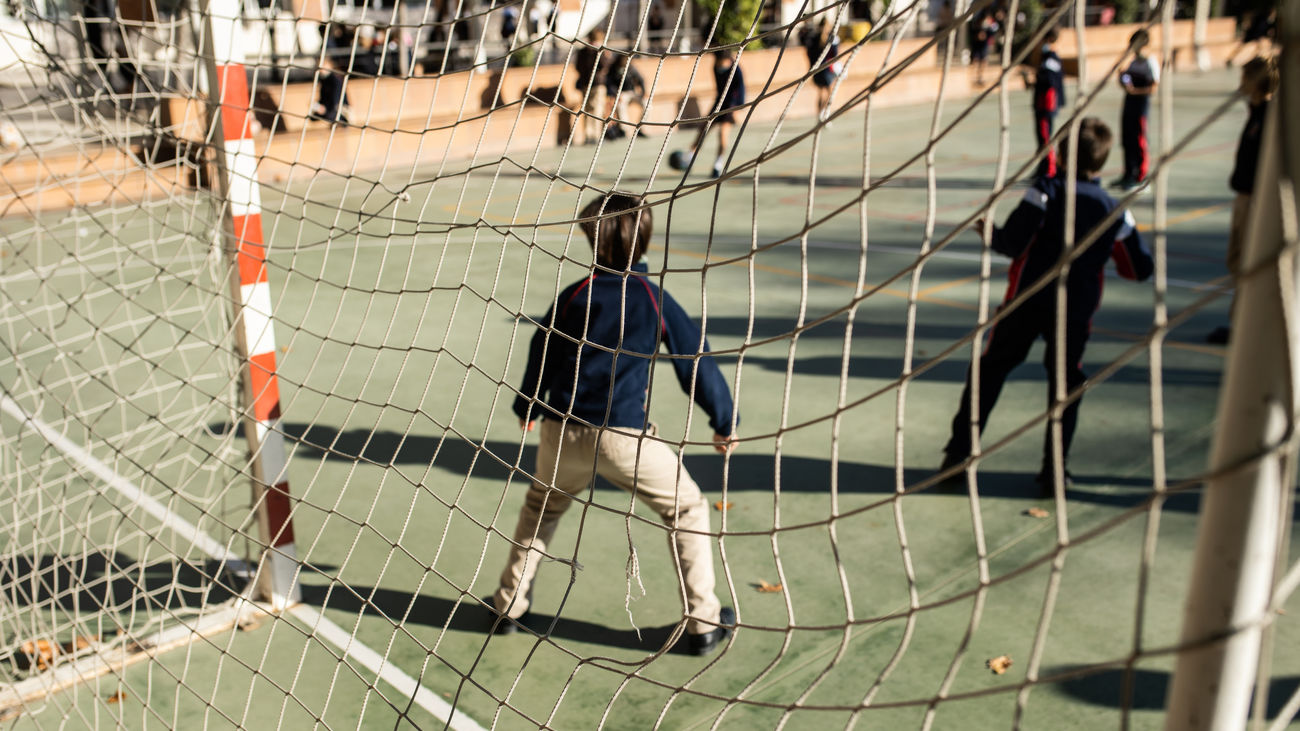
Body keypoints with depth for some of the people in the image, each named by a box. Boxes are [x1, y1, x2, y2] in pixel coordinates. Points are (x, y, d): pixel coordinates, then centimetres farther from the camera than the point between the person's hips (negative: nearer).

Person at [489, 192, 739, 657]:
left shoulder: (573, 296, 3)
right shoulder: (656, 300, -2)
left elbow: (542, 356, 13)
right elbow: (696, 362, 2)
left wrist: (527, 408, 32)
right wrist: (724, 422, 16)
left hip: (562, 431, 3)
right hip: (624, 437, -3)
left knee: (541, 506, 30)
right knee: (686, 511, 15)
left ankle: (509, 604, 36)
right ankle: (703, 622, 15)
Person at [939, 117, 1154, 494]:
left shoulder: (1045, 190, -5)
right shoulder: (1115, 212, 5)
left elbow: (1013, 243, -15)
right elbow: (1140, 268, 10)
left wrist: (992, 234, 6)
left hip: (1026, 299, -2)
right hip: (1076, 310, 2)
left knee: (989, 371, 10)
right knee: (1065, 384, 15)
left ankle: (958, 455, 9)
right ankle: (1054, 469, 12)